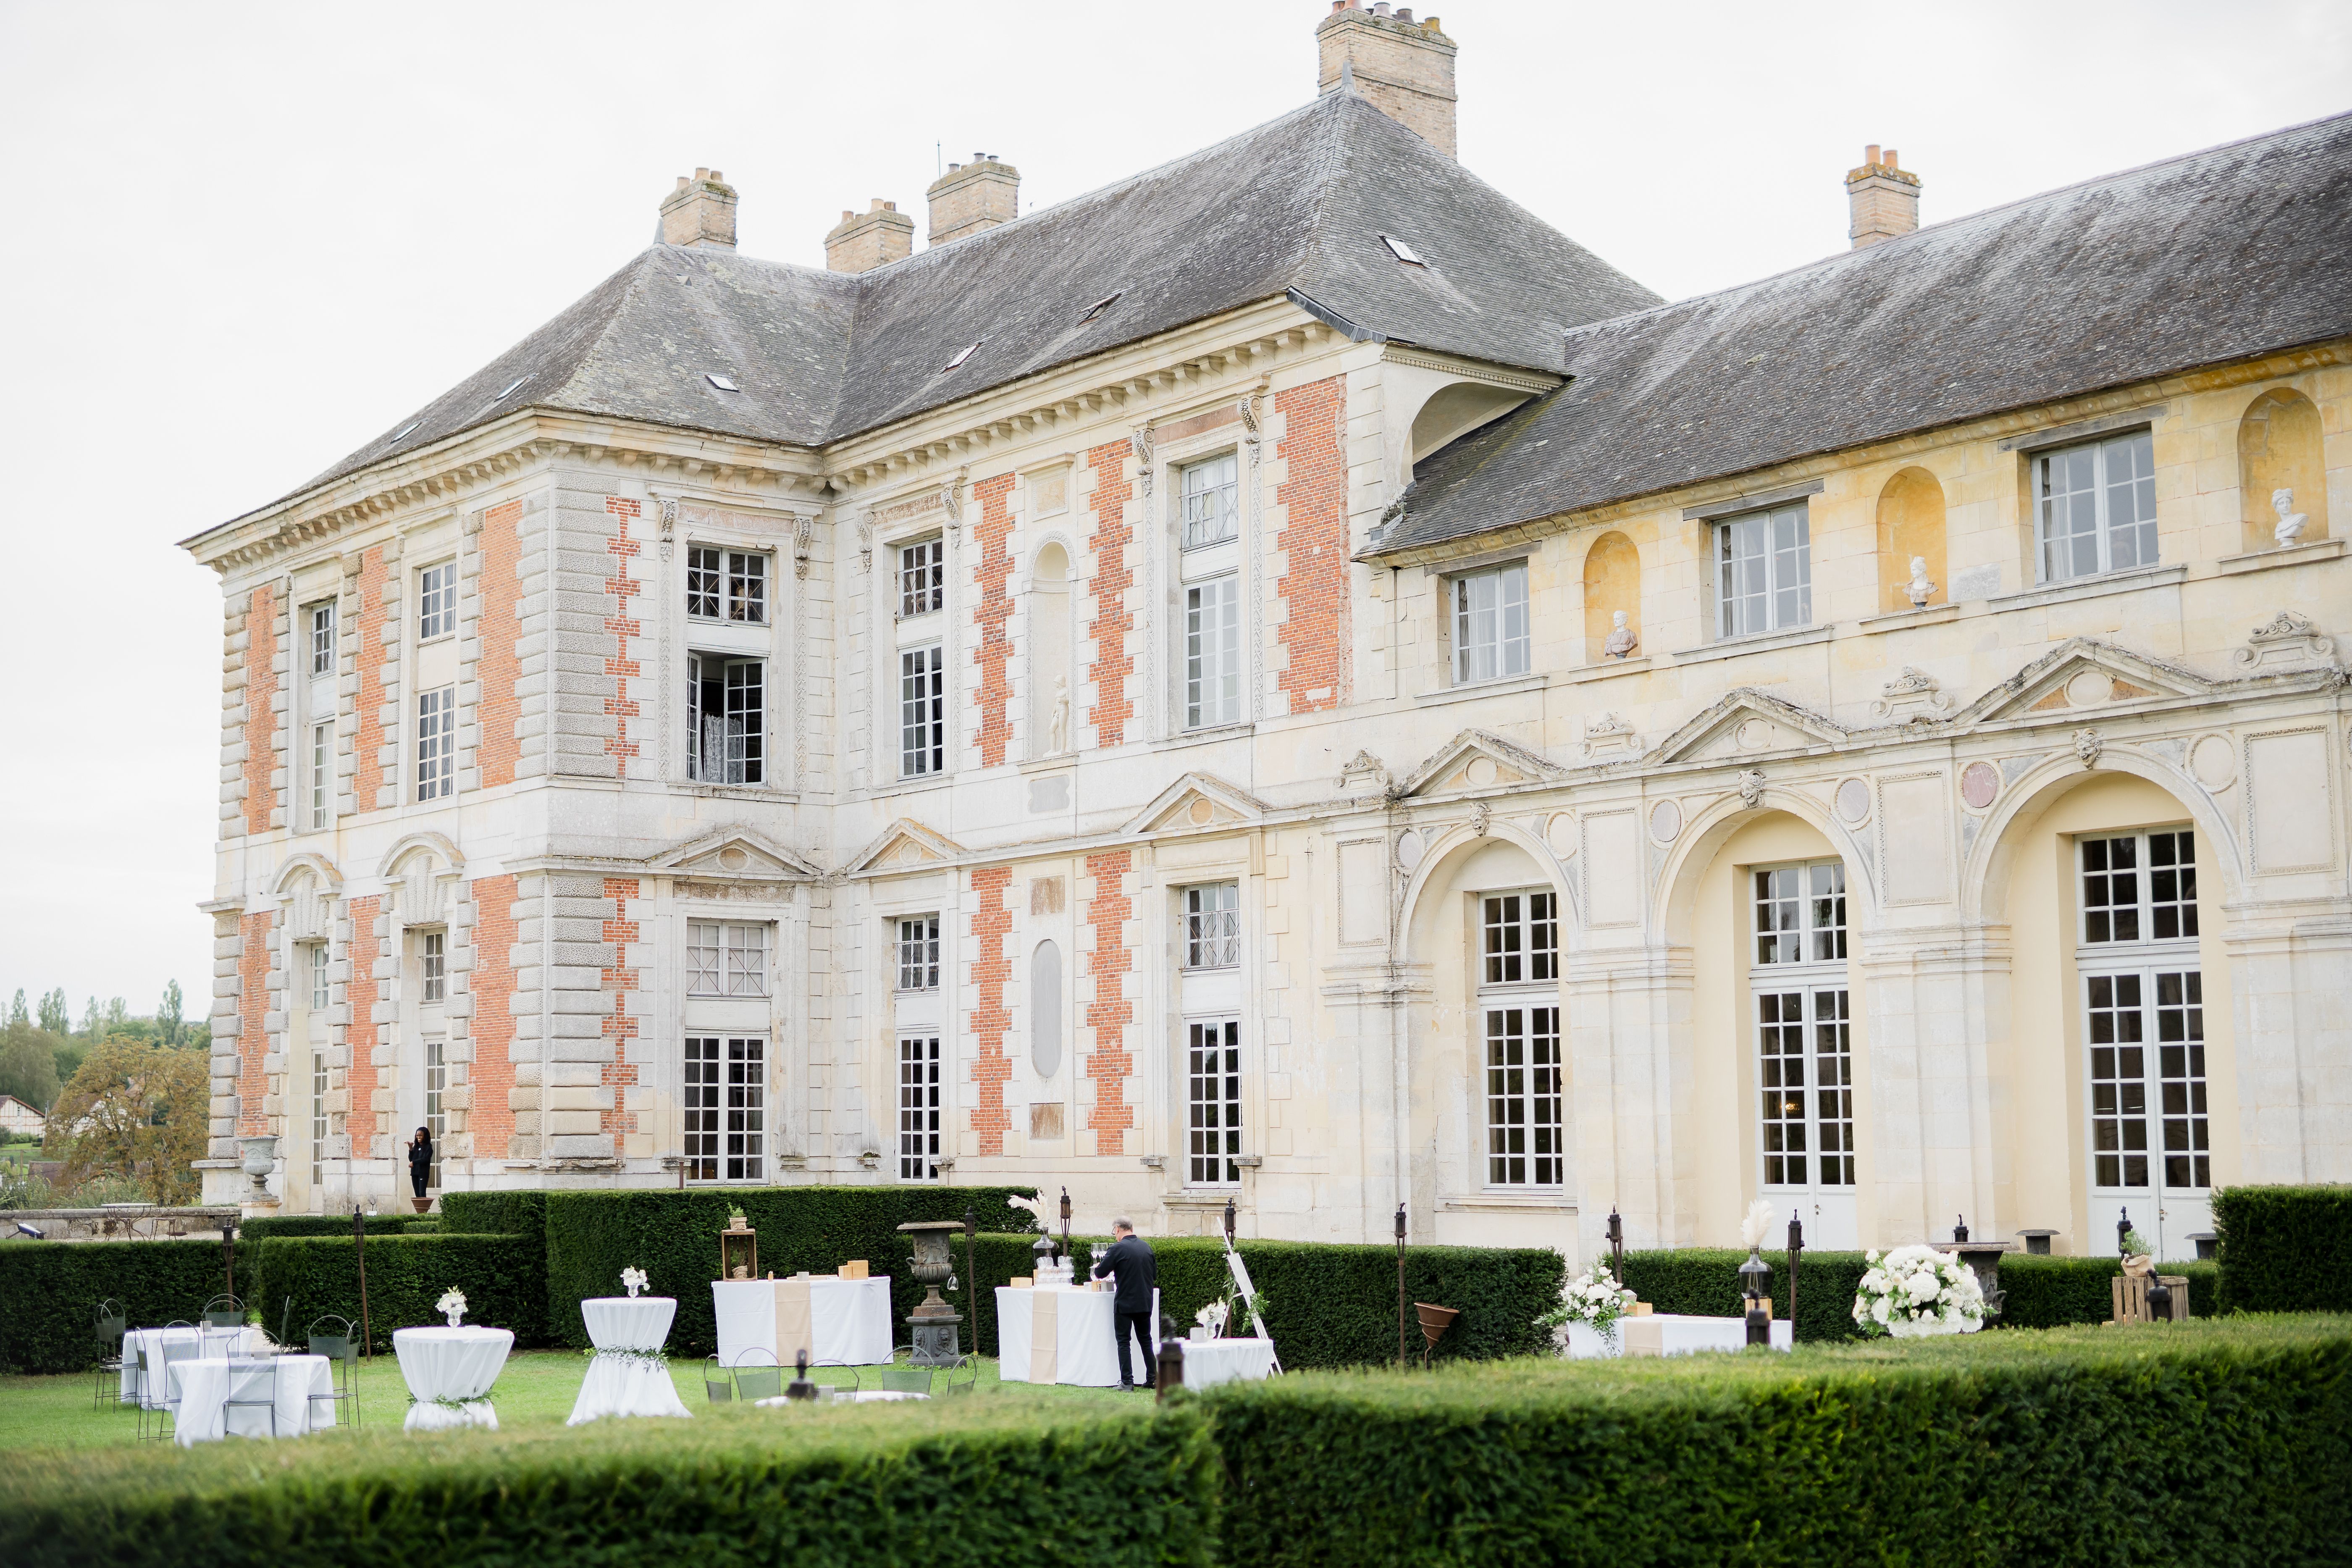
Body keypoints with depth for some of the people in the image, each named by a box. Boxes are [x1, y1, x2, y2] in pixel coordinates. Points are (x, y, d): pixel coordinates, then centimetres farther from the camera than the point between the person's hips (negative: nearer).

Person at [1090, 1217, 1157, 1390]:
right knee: (1146, 1340, 16)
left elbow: (1100, 1273, -11)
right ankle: (1152, 1378, 16)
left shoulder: (1117, 1248, -13)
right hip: (1145, 1303, 5)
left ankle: (1127, 1381, -2)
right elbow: (1155, 1274, 15)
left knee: (1124, 1342, 1)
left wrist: (1099, 1265, 11)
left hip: (1125, 1303, -5)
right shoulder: (1146, 1247, 6)